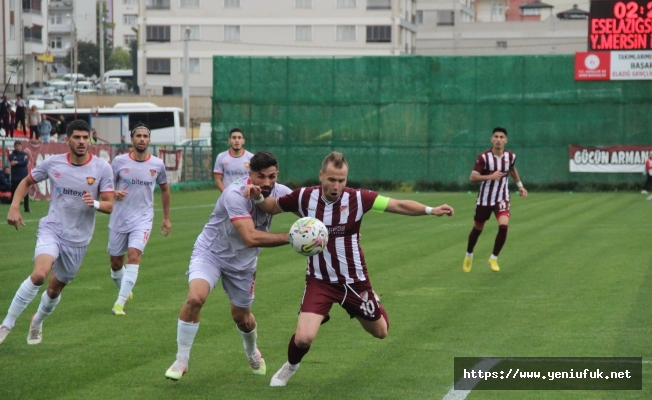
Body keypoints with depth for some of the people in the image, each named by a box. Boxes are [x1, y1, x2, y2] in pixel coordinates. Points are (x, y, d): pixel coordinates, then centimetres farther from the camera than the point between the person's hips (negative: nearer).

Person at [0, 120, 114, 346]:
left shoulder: (102, 168, -7)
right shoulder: (53, 163, -5)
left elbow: (109, 206, -6)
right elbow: (27, 182, 11)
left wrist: (95, 203, -28)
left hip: (78, 239, 2)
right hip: (51, 229, -1)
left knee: (55, 289, 13)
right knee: (39, 274, -28)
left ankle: (37, 322, 45)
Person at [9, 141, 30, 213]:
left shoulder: (25, 154, 8)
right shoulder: (11, 155, 5)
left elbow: (26, 162, -10)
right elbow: (12, 163, -12)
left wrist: (17, 162, -17)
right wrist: (22, 162, -14)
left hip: (24, 176, 1)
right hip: (15, 177, -1)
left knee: (26, 193, 2)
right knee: (14, 193, -1)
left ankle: (27, 208, 9)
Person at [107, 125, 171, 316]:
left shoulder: (157, 164, 0)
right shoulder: (119, 161, -4)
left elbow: (164, 189, 15)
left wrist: (166, 217, 17)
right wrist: (114, 193, -20)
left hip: (142, 219, -1)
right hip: (119, 219, 1)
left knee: (134, 255, -21)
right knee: (116, 262, 8)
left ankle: (120, 303, -17)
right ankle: (124, 291, 39)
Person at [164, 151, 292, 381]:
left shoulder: (279, 192, -17)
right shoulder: (235, 194, -34)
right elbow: (251, 238, -41)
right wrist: (289, 238, -43)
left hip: (243, 262, 5)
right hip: (211, 252, -5)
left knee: (241, 317, 15)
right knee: (195, 298, -28)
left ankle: (252, 352, 52)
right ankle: (181, 361, -11)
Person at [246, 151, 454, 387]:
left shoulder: (357, 198, -15)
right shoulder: (304, 197, -12)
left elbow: (399, 205, -13)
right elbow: (272, 207, 4)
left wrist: (431, 210, -26)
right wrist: (258, 198, -18)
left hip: (353, 281, 1)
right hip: (320, 281, -1)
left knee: (380, 332, 18)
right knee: (303, 338, -20)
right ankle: (291, 366, 17)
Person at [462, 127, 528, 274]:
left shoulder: (511, 156, -5)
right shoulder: (484, 157, -18)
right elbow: (472, 177, -18)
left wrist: (520, 186, 19)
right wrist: (490, 176, -31)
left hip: (502, 198, 2)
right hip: (485, 199, -2)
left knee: (503, 226, -19)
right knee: (478, 228, 13)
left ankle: (494, 258, 0)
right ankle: (469, 255, 41)